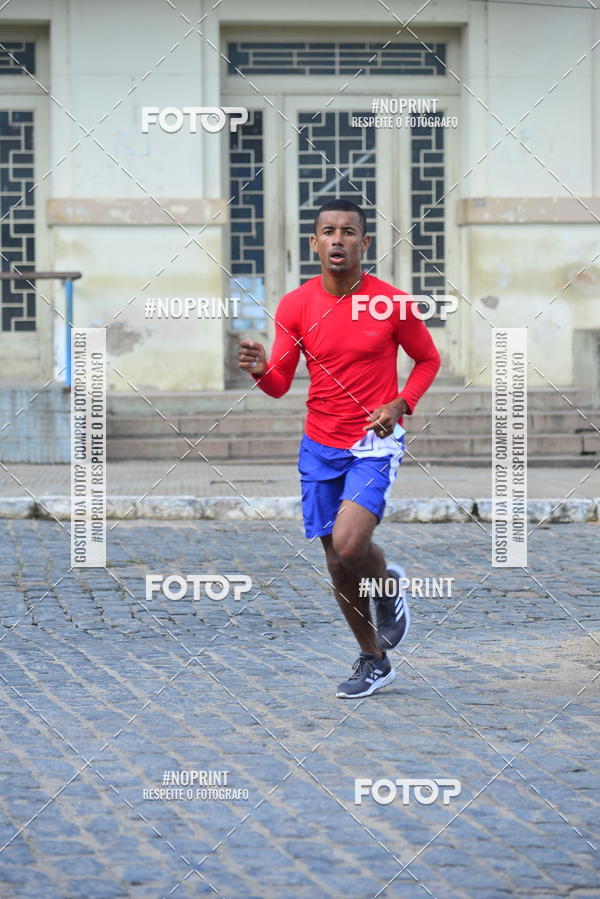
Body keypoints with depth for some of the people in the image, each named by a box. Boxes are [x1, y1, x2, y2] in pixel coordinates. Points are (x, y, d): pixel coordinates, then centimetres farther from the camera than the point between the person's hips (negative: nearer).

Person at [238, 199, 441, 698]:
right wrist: (261, 370, -23)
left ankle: (389, 583, 12)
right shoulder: (295, 306, -2)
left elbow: (428, 360, 7)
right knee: (337, 562, 8)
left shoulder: (393, 304, -8)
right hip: (320, 447, 4)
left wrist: (400, 405, -9)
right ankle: (373, 660, 27)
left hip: (375, 443, -3)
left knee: (348, 545, -24)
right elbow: (280, 385, 1)